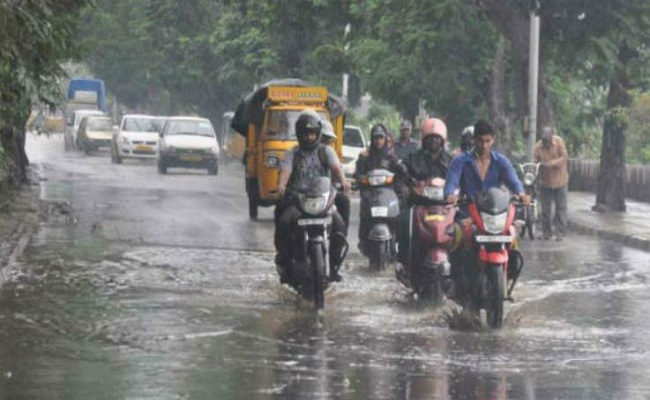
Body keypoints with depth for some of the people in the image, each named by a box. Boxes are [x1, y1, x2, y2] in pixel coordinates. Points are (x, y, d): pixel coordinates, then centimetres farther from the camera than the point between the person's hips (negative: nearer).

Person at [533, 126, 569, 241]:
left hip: (559, 180, -1)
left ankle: (560, 232, 6)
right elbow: (534, 162, -11)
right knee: (545, 209, 8)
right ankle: (546, 232, 17)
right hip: (545, 181, 1)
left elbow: (564, 157, -13)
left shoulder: (559, 142, -9)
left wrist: (551, 163, -27)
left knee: (561, 208, 1)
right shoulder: (538, 146, -8)